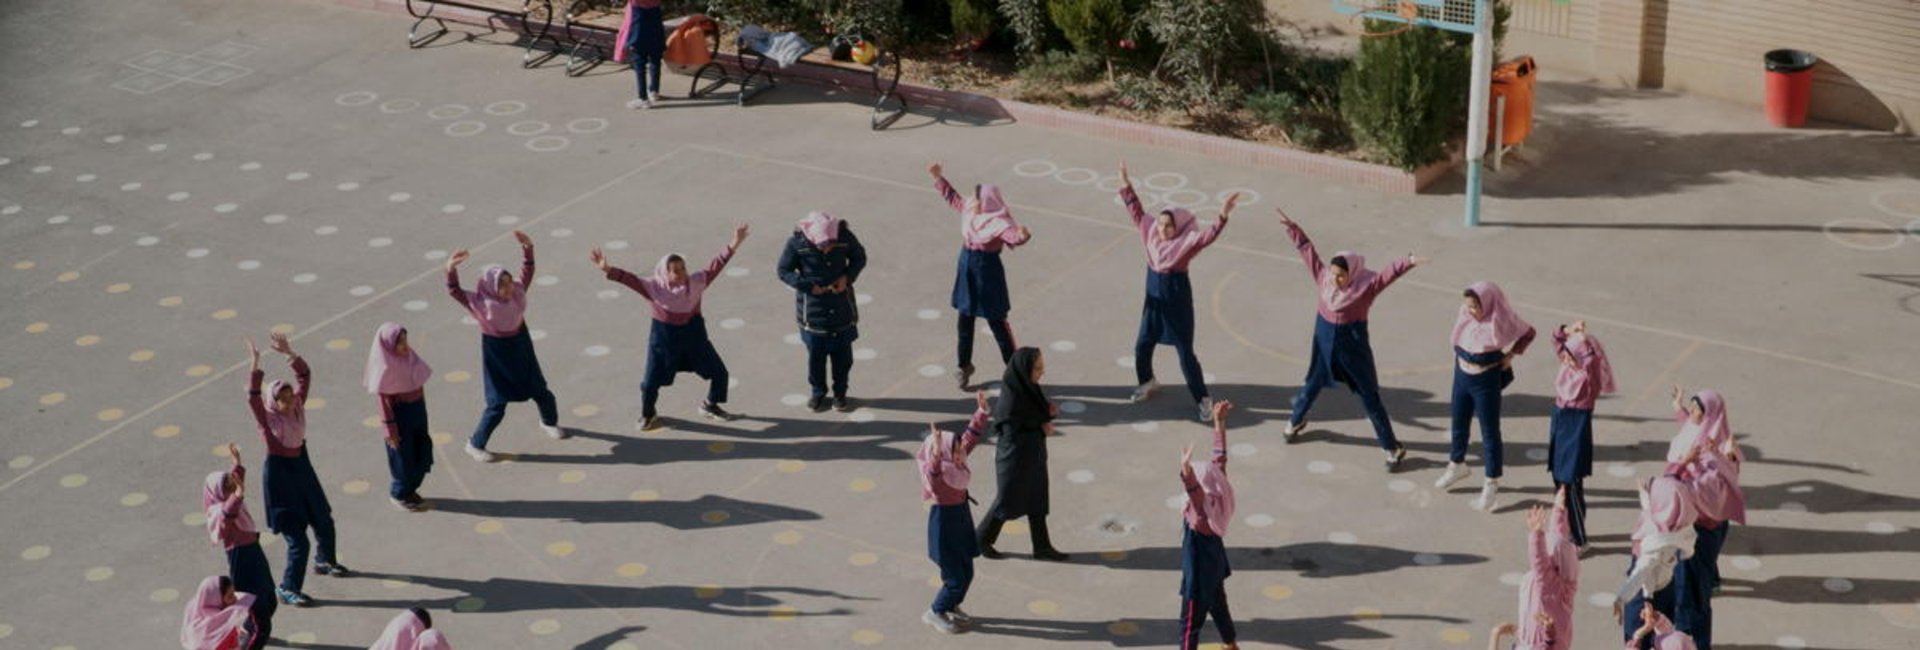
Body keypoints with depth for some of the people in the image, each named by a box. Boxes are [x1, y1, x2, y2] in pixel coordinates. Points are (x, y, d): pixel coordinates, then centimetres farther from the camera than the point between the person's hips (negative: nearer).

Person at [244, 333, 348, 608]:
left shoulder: (297, 406, -3)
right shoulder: (266, 417, -17)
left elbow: (305, 376, -6)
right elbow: (252, 397, -34)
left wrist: (289, 353, -17)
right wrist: (255, 366, -40)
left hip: (302, 467, 7)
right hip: (279, 474, -7)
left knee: (324, 523, 23)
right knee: (298, 541, -7)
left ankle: (325, 561, 51)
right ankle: (288, 589, 6)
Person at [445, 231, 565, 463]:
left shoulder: (516, 293, -12)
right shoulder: (481, 303, -22)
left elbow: (527, 271, -2)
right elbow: (454, 291, -27)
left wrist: (528, 248, -18)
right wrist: (450, 269, -44)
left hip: (522, 350, 5)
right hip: (497, 355, -5)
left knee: (540, 392, 20)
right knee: (497, 405, -1)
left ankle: (549, 422, 51)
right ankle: (475, 445, 19)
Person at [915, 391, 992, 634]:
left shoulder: (955, 461, -4)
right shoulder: (936, 470, -25)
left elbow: (971, 436, 5)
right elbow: (933, 473, -51)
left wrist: (981, 411, -1)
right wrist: (936, 454, -66)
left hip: (962, 519, 8)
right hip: (944, 524, -8)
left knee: (967, 573, 18)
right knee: (956, 579, -1)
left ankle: (952, 607, 40)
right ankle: (935, 613, 20)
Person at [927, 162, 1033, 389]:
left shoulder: (999, 223, -23)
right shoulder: (969, 209, -1)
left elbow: (1013, 237, -42)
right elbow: (953, 197, 19)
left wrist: (1022, 235, -65)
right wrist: (938, 178, 23)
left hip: (988, 274, -7)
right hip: (966, 270, 7)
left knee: (997, 322, 3)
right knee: (965, 320, 16)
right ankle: (964, 366, 32)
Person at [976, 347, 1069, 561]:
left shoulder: (1028, 387, -6)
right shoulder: (1010, 399, -30)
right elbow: (1014, 437, -25)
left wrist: (1048, 411, -11)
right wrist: (1041, 429, -16)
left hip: (1034, 455, 8)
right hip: (1015, 458, -8)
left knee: (1037, 501, 17)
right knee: (1008, 501, 11)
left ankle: (1042, 547, 30)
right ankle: (982, 540, 32)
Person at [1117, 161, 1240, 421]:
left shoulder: (1187, 241, -19)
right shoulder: (1151, 232, -4)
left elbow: (1209, 235, -35)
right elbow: (1137, 212, 8)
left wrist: (1223, 216, -51)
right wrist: (1126, 185, 10)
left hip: (1177, 302, -6)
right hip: (1154, 299, 6)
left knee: (1185, 353, -1)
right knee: (1142, 345, 16)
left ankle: (1203, 399, 12)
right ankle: (1147, 382, 44)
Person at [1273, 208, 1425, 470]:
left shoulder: (1366, 284, -22)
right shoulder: (1323, 276, -10)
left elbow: (1390, 272, -36)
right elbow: (1307, 249, -1)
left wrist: (1409, 261, -54)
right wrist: (1291, 227, 2)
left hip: (1353, 344, -4)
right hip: (1324, 339, 4)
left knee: (1370, 396, 4)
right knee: (1313, 384, 25)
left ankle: (1393, 447, 14)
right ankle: (1296, 421, 52)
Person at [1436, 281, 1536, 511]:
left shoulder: (1500, 321, -21)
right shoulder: (1465, 315, -10)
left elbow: (1528, 333, -4)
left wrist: (1511, 355, -10)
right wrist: (1460, 359, 3)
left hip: (1487, 381, -5)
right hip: (1462, 376, 5)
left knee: (1489, 432, 6)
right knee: (1459, 425, 22)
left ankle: (1491, 484, 19)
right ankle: (1457, 466, 45)